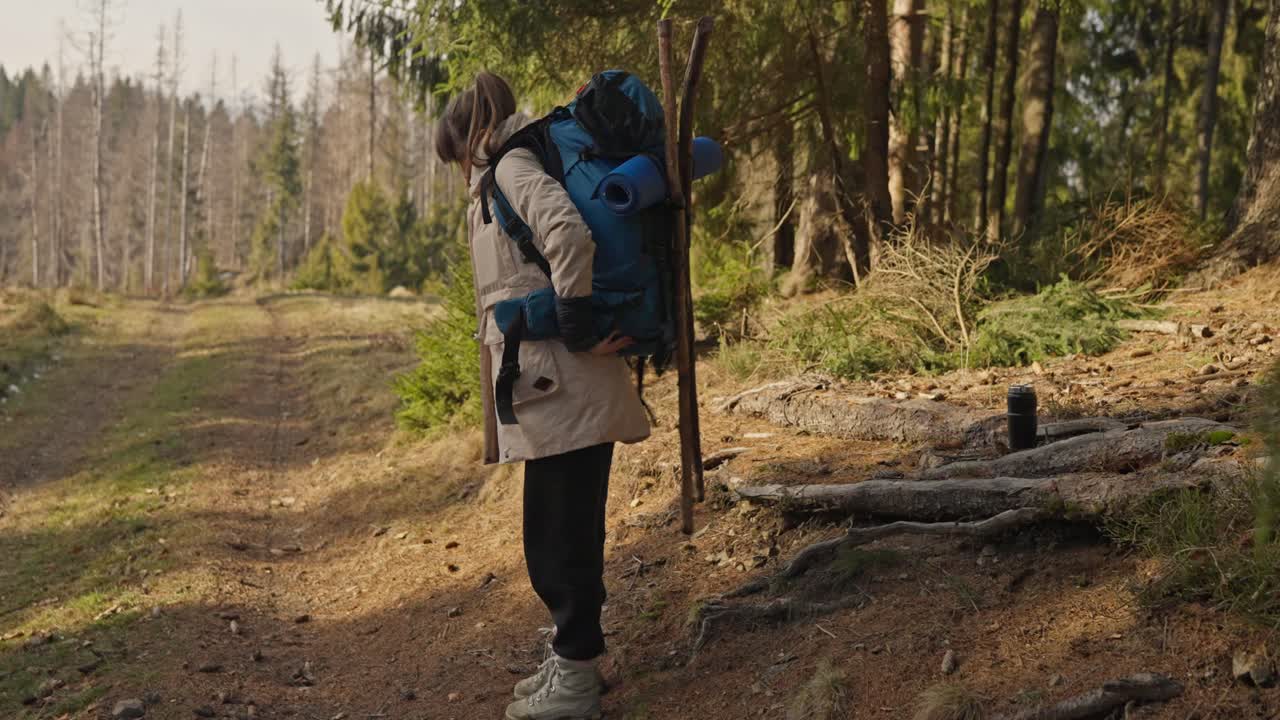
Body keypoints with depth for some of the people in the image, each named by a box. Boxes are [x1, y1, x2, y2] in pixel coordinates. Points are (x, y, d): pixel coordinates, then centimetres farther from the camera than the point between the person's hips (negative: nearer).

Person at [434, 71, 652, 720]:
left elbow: (570, 233, -27)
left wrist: (578, 330, -22)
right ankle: (573, 659, 29)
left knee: (560, 538, -1)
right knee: (563, 534, 17)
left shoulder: (511, 168, -8)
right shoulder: (497, 187, 22)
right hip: (559, 394, 10)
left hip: (565, 392, -10)